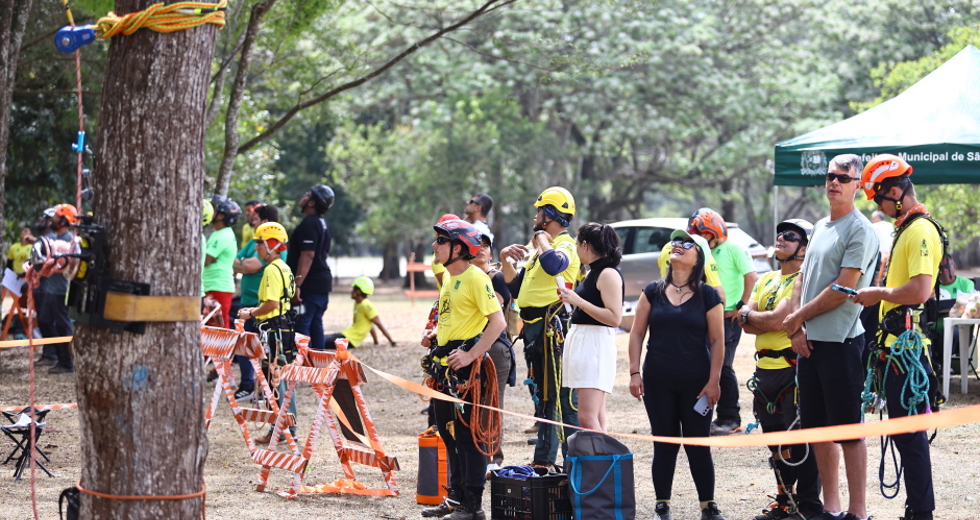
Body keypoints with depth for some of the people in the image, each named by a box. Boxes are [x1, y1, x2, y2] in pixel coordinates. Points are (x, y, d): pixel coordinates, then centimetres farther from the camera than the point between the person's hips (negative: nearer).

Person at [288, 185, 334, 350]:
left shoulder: (308, 224, -15)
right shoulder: (323, 224, 18)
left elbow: (307, 256, -23)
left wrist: (297, 284, -26)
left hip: (310, 285, -10)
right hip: (323, 281, 10)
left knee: (301, 324, -10)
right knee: (316, 324, 12)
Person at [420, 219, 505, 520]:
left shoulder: (476, 278, -13)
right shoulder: (450, 279, 15)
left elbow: (497, 321, -19)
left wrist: (471, 355, -23)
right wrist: (435, 339, 13)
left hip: (466, 368, -10)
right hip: (444, 366, 10)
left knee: (469, 435, -6)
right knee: (449, 433, 14)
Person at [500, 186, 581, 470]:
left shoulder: (565, 245, -11)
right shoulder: (545, 247, 21)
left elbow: (553, 264, -37)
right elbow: (516, 287, 23)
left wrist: (541, 237, -19)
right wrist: (505, 260, 7)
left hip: (553, 329, -11)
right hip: (535, 330, 11)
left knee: (562, 398, -10)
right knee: (542, 397, 16)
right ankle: (543, 461, 25)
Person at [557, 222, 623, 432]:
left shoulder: (609, 274, -12)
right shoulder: (593, 273, 16)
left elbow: (615, 318, -20)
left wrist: (578, 301, -20)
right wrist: (569, 298, 17)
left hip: (597, 343, -10)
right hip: (581, 341, 10)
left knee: (587, 416, -17)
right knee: (596, 417, 9)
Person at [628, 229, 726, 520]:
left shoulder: (708, 296, 0)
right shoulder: (653, 292, 5)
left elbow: (717, 341, -1)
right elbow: (637, 334, 6)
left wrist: (714, 381, -7)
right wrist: (635, 373, -2)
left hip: (695, 383, -2)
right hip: (658, 382, 2)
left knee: (698, 445, 2)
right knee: (664, 444, 6)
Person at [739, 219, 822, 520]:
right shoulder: (766, 280, 17)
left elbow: (777, 320, -18)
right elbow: (748, 325, 7)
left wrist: (748, 315, -1)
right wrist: (771, 320, -12)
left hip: (793, 368, -8)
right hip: (765, 368, 9)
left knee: (800, 440, -6)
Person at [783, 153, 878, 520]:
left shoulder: (860, 231, -9)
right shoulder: (819, 228, 17)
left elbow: (842, 289, -15)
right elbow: (802, 280, 17)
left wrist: (798, 317, -6)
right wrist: (797, 329, 3)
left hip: (842, 342, -8)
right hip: (809, 342, 8)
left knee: (849, 428, -6)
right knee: (817, 427, 11)